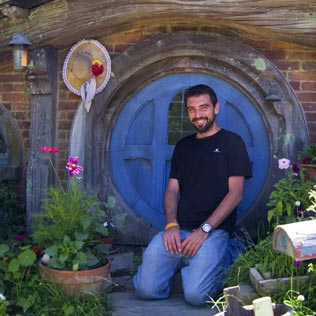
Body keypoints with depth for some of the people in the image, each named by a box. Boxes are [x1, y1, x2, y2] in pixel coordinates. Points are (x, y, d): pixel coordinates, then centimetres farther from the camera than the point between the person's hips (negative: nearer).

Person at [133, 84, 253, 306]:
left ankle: (228, 256, 5)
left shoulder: (231, 142, 4)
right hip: (178, 230, 4)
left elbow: (235, 193, -5)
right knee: (146, 289, -13)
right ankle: (183, 262, 14)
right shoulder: (183, 146, 19)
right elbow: (172, 190, 14)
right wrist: (172, 225, -6)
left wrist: (204, 230, -14)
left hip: (214, 231, -4)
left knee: (195, 295, -24)